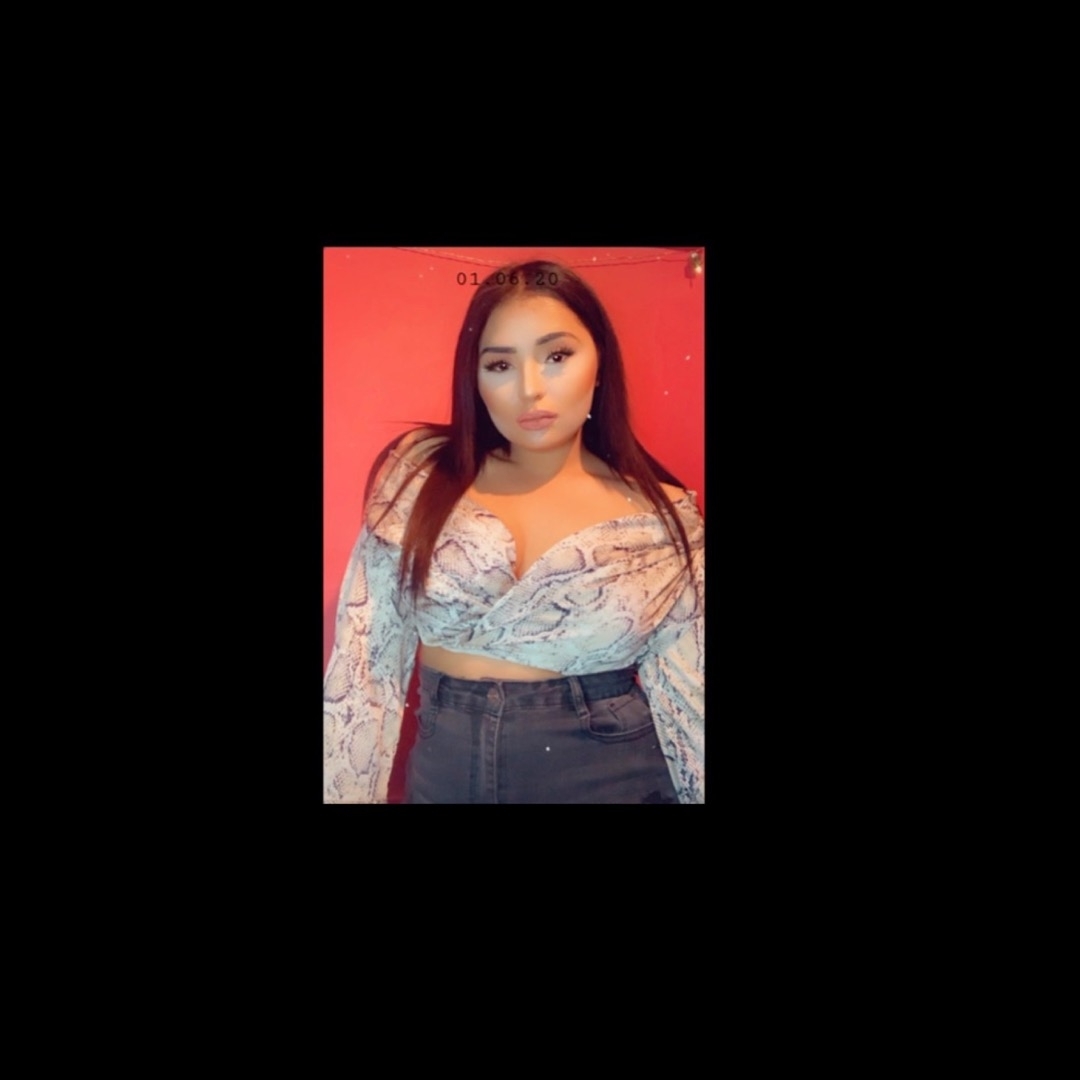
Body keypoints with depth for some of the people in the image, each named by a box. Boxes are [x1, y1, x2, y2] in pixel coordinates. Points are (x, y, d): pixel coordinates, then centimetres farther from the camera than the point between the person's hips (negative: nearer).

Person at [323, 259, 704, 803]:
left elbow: (690, 703, -2)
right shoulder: (419, 474, -5)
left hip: (612, 773, -1)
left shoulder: (664, 516, -7)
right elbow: (365, 659, -3)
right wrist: (345, 790, -5)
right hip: (445, 769, 2)